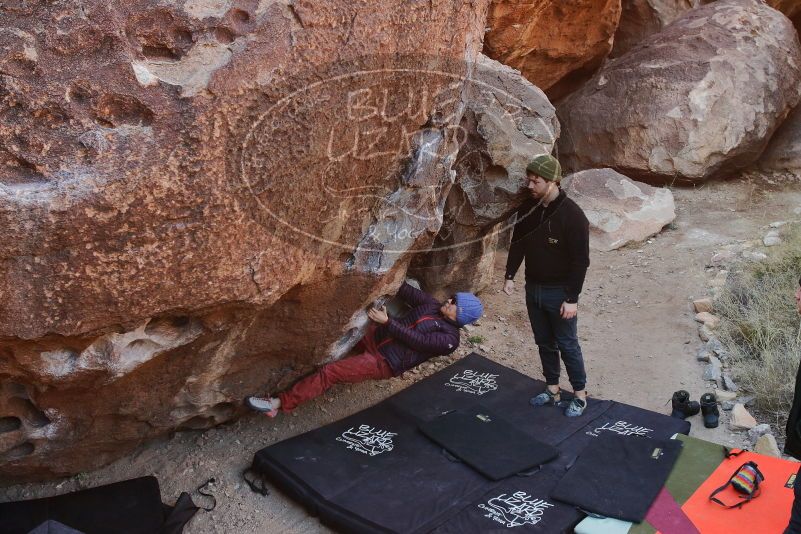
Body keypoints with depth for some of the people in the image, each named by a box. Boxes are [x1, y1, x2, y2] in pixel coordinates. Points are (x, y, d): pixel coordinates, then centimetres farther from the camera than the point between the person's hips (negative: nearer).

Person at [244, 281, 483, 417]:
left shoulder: (449, 338, -8)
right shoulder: (432, 305, 14)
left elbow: (417, 339, -17)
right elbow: (409, 293, 11)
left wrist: (387, 322, -22)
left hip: (384, 362, -9)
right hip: (373, 336, 9)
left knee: (329, 372, -18)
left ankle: (281, 403, -17)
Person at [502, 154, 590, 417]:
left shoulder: (572, 215, -20)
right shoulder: (527, 208, -1)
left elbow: (580, 261, -18)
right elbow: (518, 243, 11)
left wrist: (572, 298, -19)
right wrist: (510, 275, 2)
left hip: (559, 292, -6)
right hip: (533, 288, 6)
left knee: (567, 344, 5)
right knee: (544, 342, 16)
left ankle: (580, 394, 21)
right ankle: (552, 390, 31)